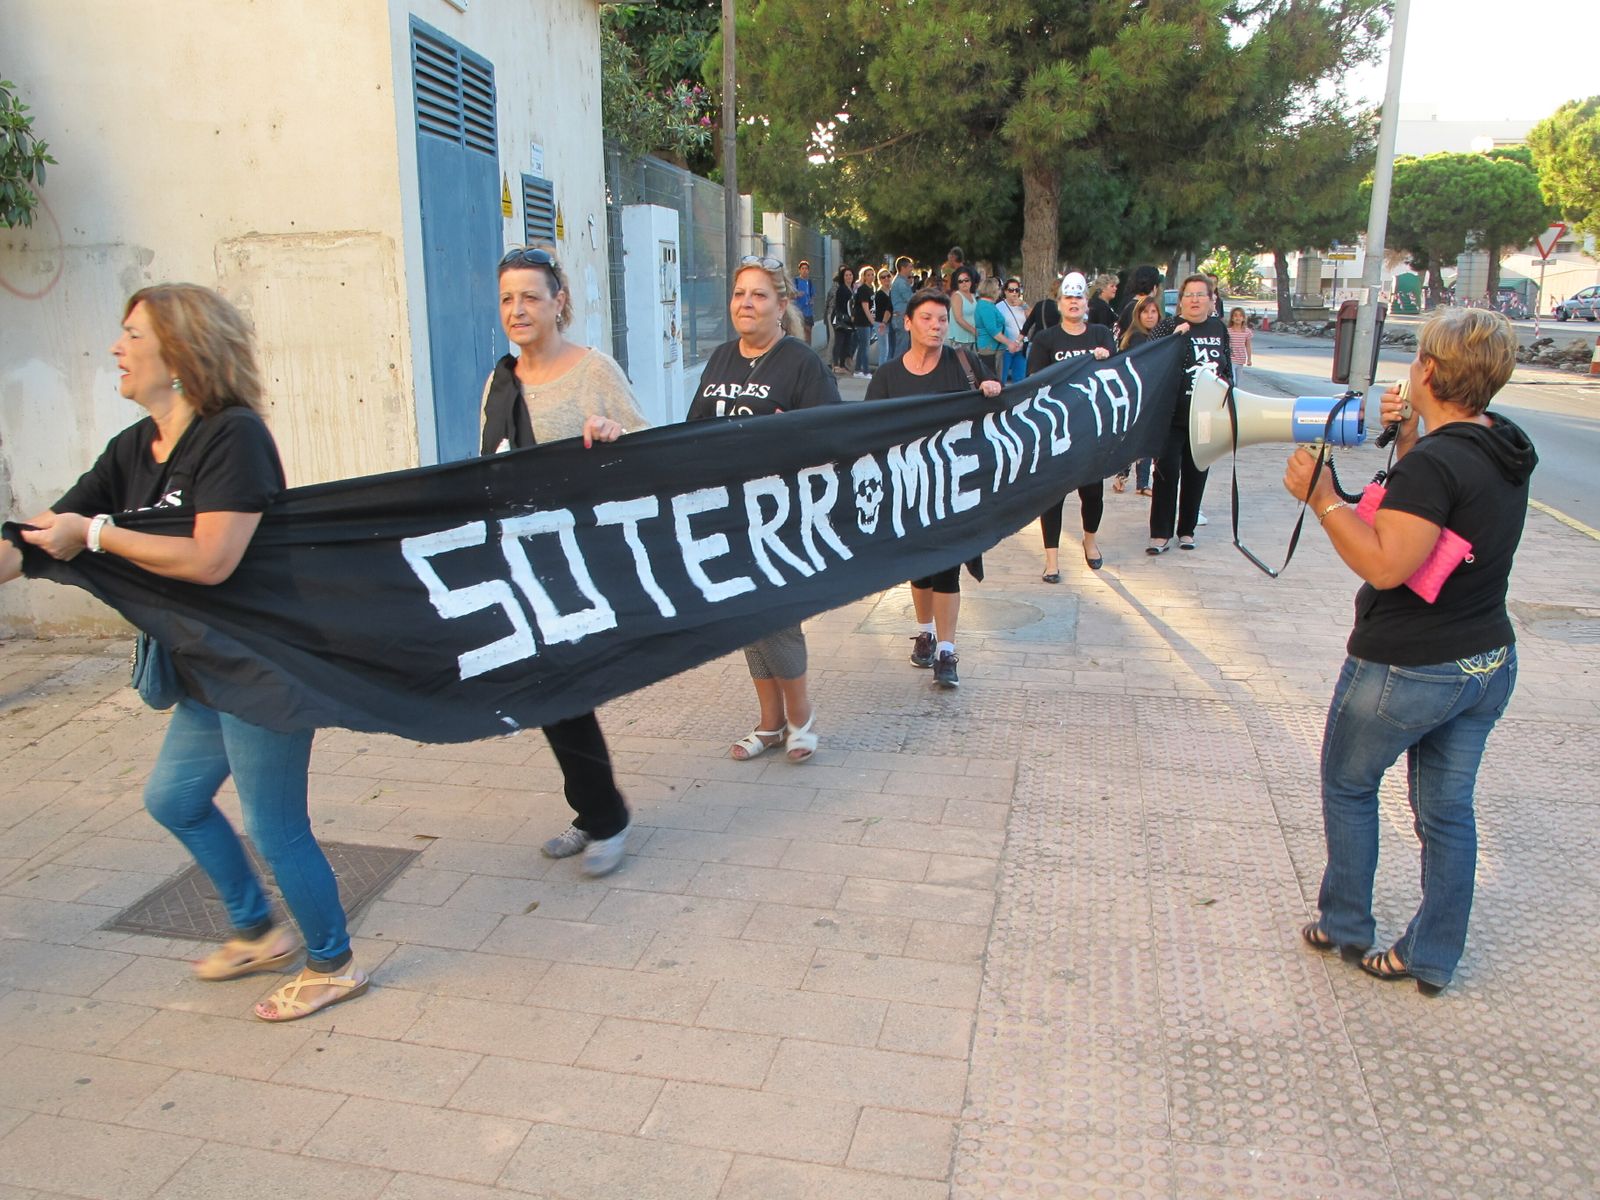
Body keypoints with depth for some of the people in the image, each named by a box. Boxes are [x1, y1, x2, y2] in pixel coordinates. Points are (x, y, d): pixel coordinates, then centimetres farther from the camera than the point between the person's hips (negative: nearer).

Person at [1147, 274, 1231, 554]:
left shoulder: (1219, 328, 9)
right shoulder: (1168, 326, -5)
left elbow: (1227, 367, 20)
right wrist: (1174, 337, -27)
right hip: (1173, 415, -4)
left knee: (1196, 474, 10)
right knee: (1167, 472, -8)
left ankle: (1187, 530, 21)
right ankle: (1161, 534, -2)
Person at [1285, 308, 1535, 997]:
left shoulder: (1435, 462, -25)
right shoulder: (1507, 448, 4)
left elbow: (1385, 564, -31)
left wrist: (1321, 498, -23)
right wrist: (1407, 439, 7)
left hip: (1407, 671, -8)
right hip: (1489, 662, 8)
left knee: (1349, 786, 15)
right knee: (1447, 809, 15)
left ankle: (1345, 928, 28)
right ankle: (1433, 960, 27)